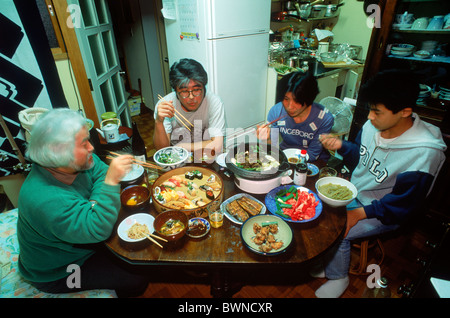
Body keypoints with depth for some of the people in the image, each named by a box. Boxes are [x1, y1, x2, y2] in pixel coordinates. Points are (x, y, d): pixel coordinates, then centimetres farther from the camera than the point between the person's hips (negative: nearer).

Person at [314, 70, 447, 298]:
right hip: (352, 193, 7)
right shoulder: (372, 125, -9)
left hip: (383, 213, -6)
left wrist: (359, 213, -26)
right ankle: (323, 261, 19)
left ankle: (338, 277, 12)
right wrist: (341, 146, -10)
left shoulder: (424, 154, -26)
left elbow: (403, 204, -19)